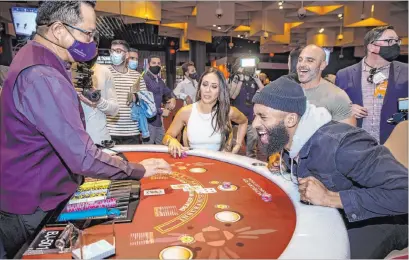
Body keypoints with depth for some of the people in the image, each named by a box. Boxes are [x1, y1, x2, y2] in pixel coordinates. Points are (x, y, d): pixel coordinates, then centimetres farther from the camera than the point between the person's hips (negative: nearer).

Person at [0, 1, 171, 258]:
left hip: (32, 194, 9)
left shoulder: (34, 59, 4)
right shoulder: (42, 77, -31)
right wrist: (138, 170, -22)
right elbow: (83, 158, -34)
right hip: (34, 208, -9)